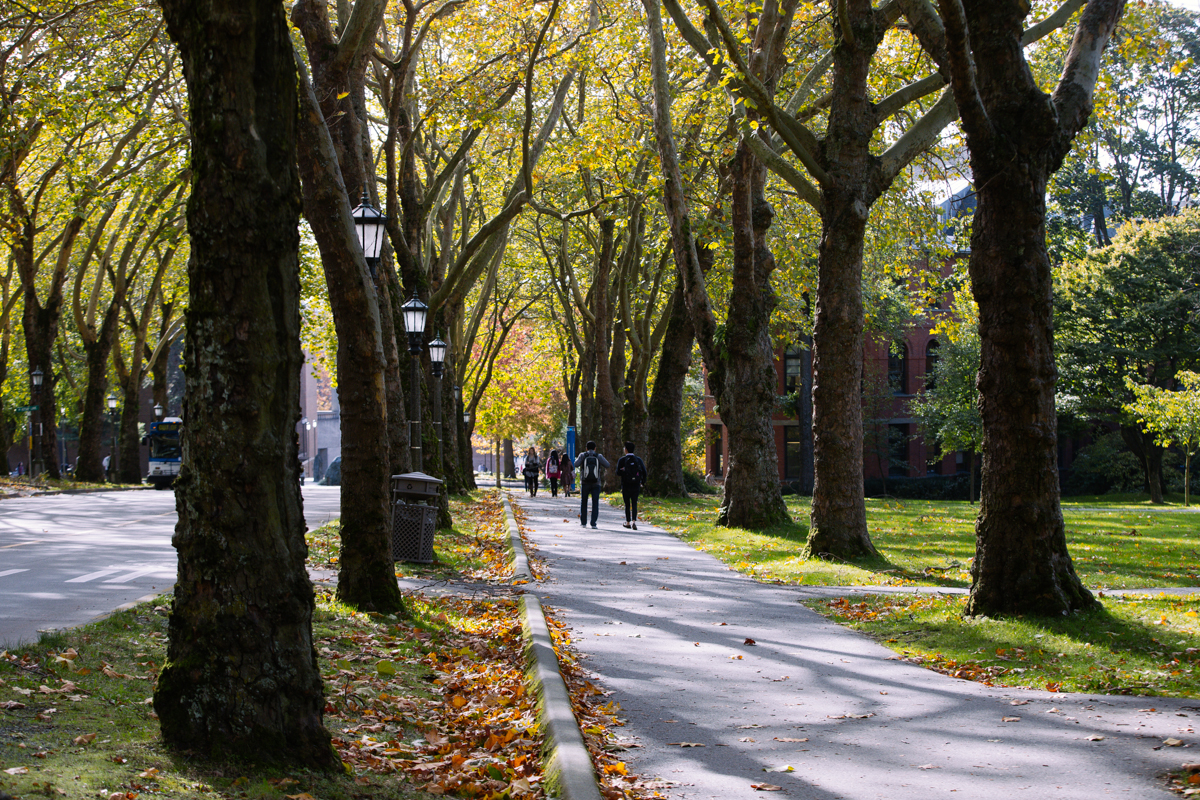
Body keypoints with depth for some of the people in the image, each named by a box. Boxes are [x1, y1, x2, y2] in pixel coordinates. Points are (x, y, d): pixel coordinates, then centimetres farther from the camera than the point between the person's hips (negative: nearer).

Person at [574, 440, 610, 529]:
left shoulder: (583, 455, -1)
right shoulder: (598, 456, 0)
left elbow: (576, 464, -13)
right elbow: (607, 465, -6)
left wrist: (577, 459, 9)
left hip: (584, 484, 1)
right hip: (596, 484, -1)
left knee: (583, 502, 17)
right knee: (595, 504, 1)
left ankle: (583, 522, 19)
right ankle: (593, 524, -10)